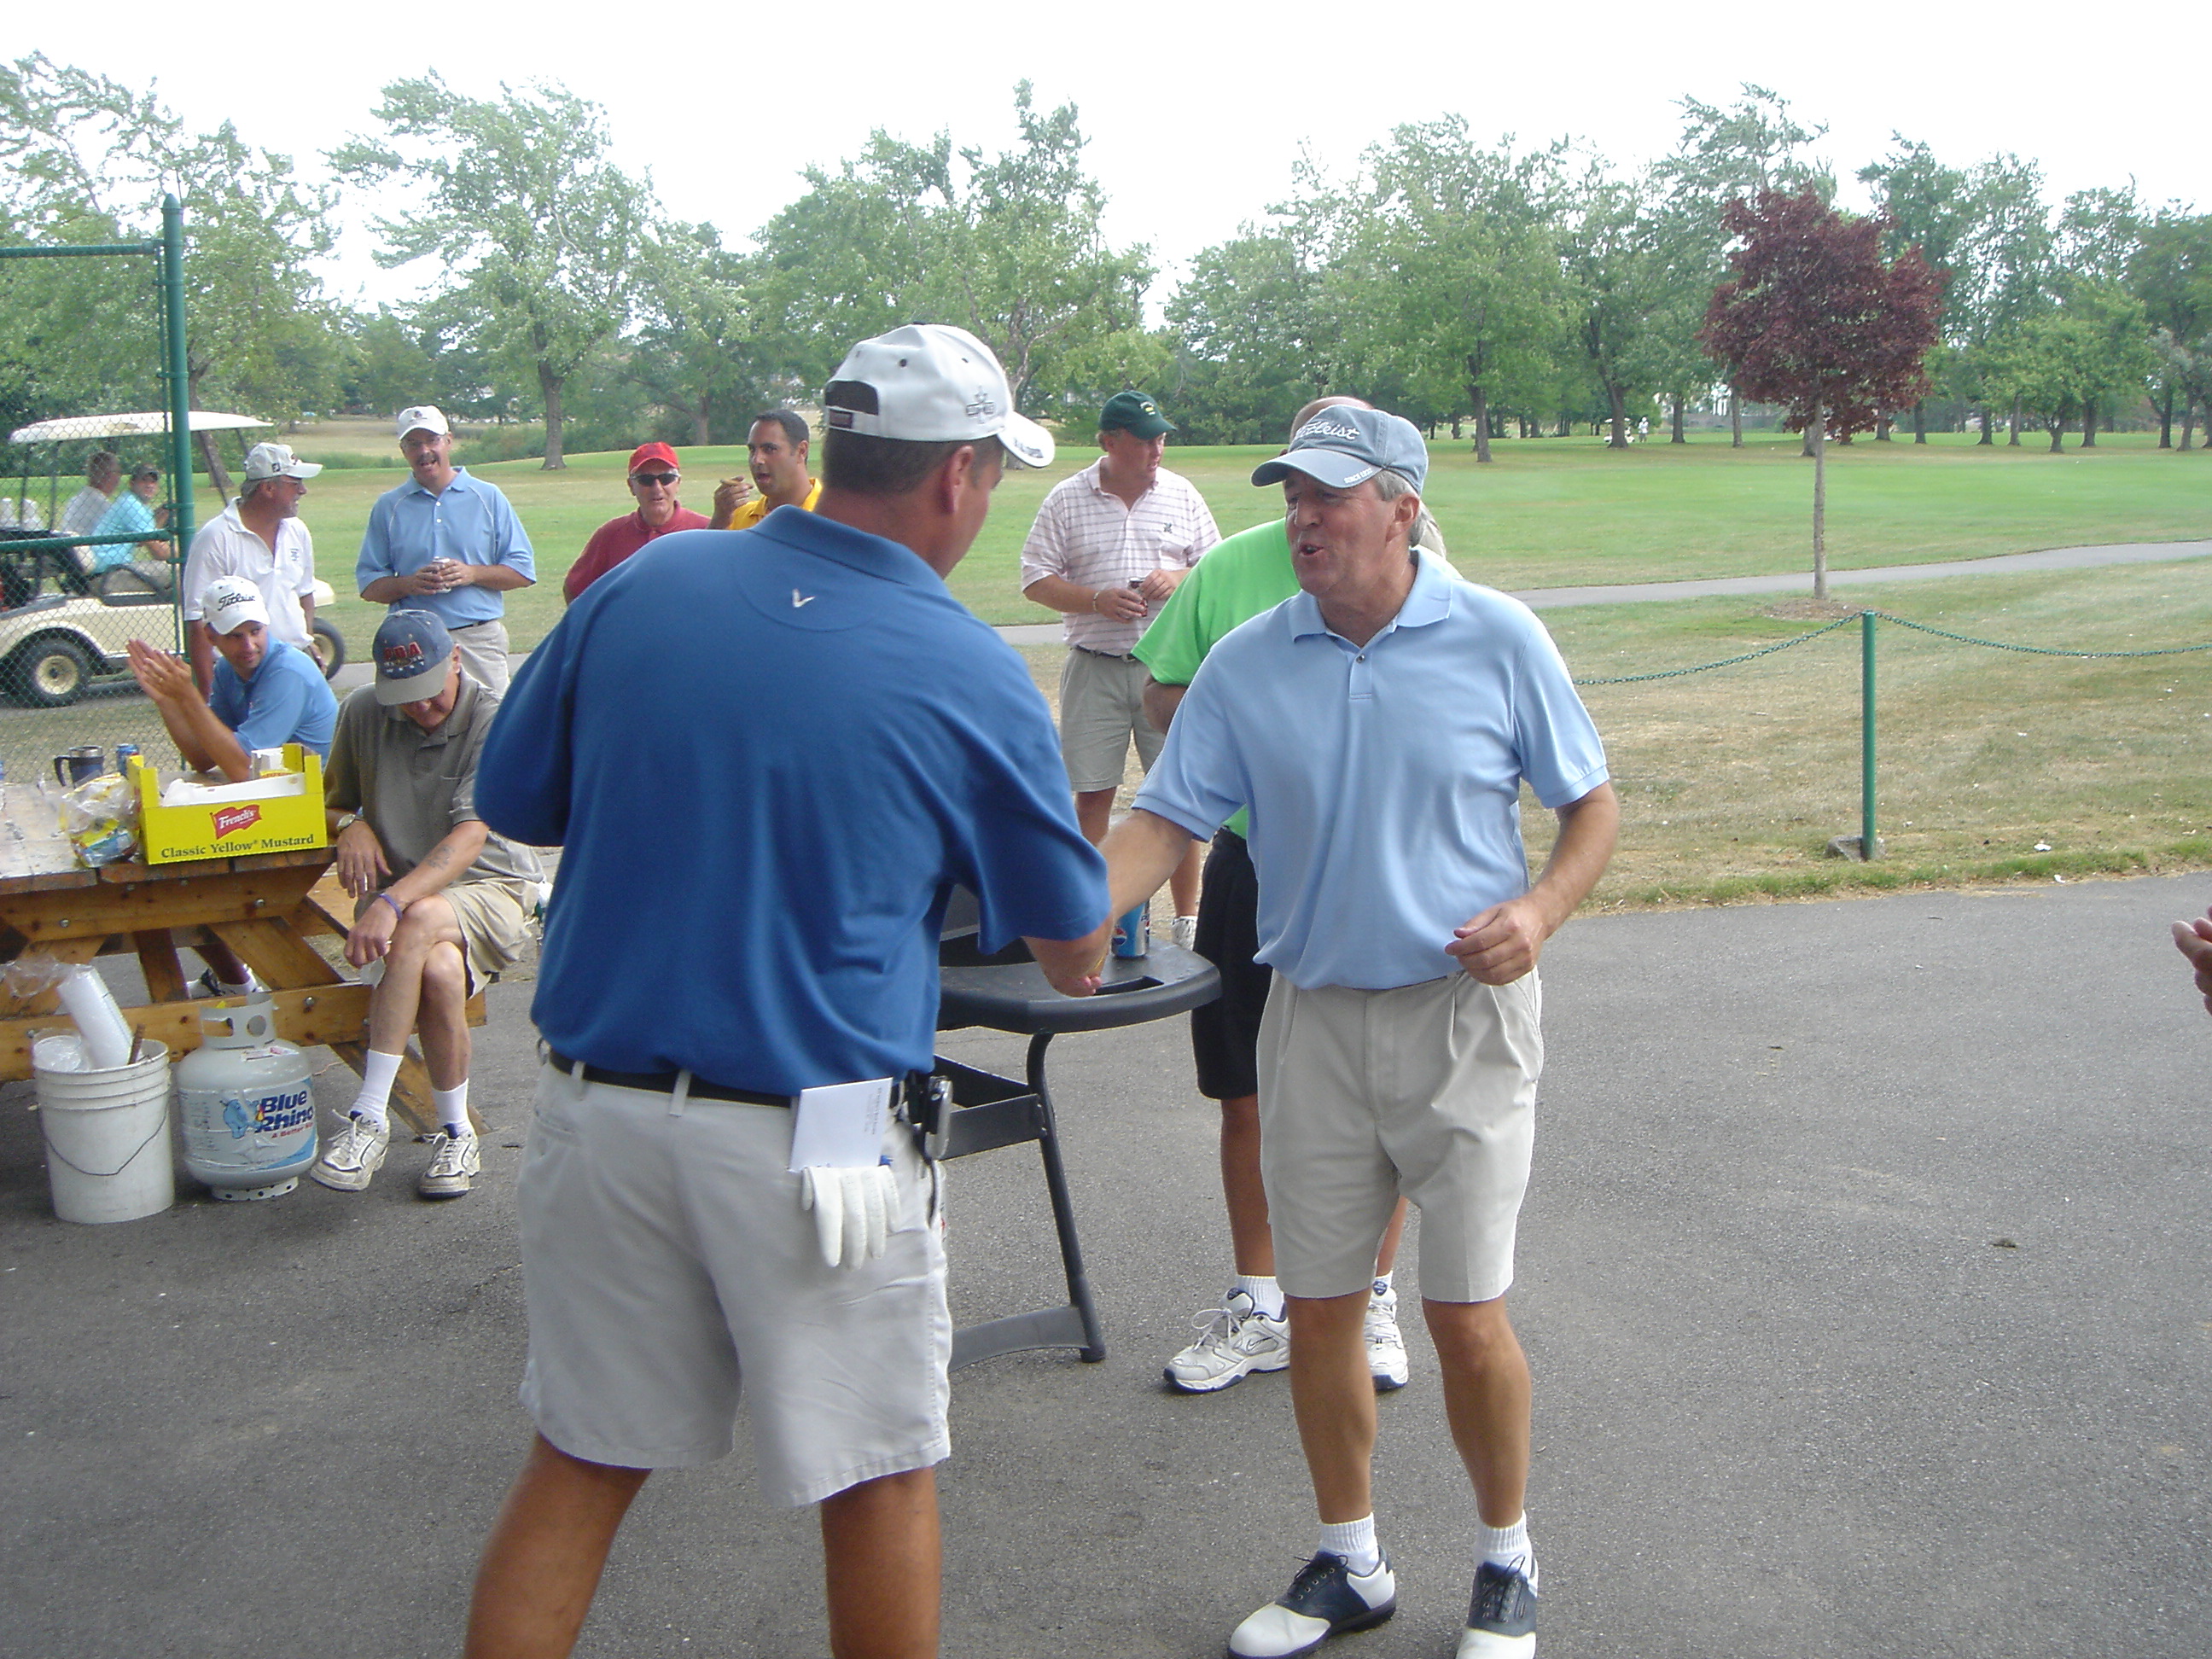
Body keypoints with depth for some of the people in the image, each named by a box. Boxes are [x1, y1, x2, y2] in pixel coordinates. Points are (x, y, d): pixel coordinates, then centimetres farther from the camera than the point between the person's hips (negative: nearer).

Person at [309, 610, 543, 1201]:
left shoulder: (494, 723, -14)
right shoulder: (362, 714, 3)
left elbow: (469, 838, -25)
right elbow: (335, 797, 19)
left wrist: (393, 902, -38)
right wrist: (350, 825, -8)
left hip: (490, 891, -3)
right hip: (400, 893, 3)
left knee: (419, 921, -37)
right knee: (440, 971, -32)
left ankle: (370, 1117, -34)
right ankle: (456, 1132, -18)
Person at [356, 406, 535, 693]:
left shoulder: (488, 497, 9)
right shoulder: (388, 507, 11)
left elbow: (523, 572, 6)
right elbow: (369, 586, 8)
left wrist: (473, 573, -10)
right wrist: (409, 584, -11)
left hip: (480, 639, 0)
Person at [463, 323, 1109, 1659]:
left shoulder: (643, 584, -1)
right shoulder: (970, 674, -9)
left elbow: (516, 803, 10)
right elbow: (1071, 949, 2)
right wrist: (1085, 949, 25)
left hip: (599, 1105, 4)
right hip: (814, 1135, -4)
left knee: (580, 1463, 19)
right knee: (879, 1478, 15)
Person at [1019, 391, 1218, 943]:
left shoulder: (1182, 495, 7)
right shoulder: (1066, 500, 1)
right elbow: (1035, 580, 1)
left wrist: (1180, 578, -10)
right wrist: (1096, 599, -14)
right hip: (1094, 666, -1)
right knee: (1092, 793, 4)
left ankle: (1188, 918, 11)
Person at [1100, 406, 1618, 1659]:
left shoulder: (1500, 641, -5)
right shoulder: (1246, 665, 0)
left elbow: (1592, 805, 4)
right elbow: (1169, 822, -2)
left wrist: (1541, 909, -15)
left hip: (1464, 1014, -2)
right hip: (1314, 1019, 3)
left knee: (1468, 1320, 0)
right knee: (1319, 1312, 9)